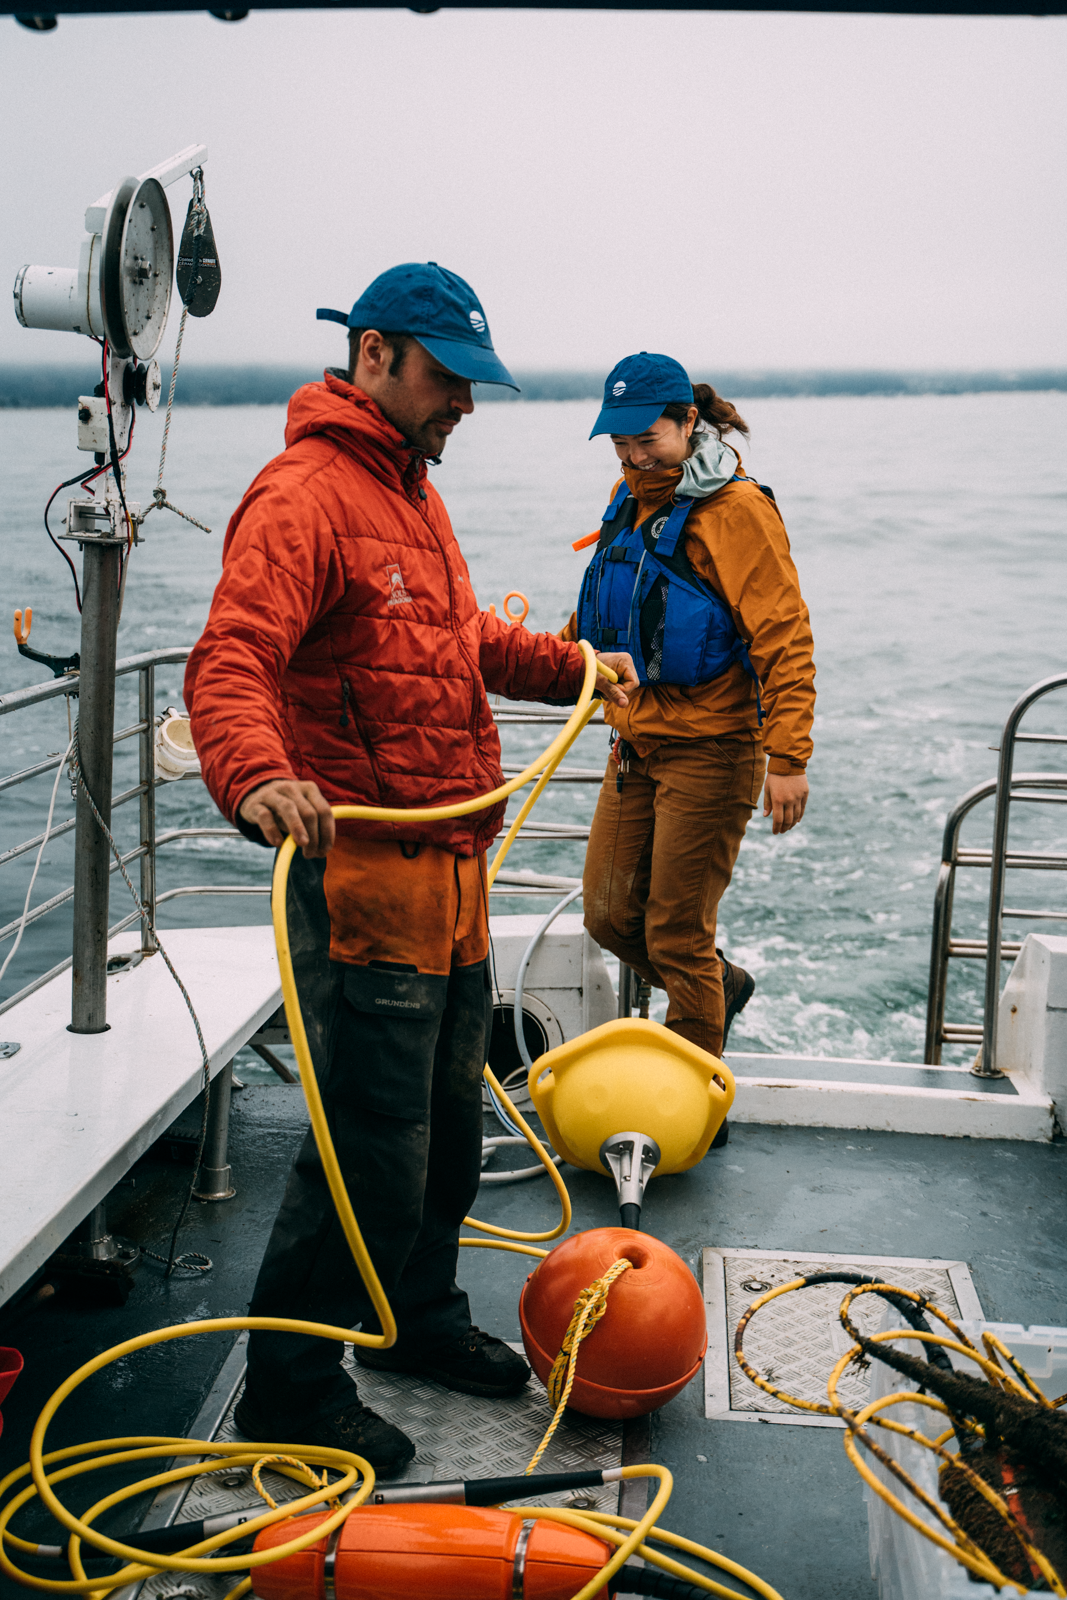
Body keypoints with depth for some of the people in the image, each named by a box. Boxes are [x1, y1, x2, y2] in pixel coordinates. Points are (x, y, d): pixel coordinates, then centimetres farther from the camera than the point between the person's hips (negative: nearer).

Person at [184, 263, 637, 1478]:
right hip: (364, 875, -10)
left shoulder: (411, 490, 19)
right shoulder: (303, 496, -14)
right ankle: (290, 1383, 13)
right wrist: (255, 774, -47)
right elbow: (229, 664, -29)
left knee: (448, 1115, 19)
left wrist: (569, 665, 30)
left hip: (450, 872, 10)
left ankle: (420, 1318, 38)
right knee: (371, 1140, -4)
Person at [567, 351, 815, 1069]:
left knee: (676, 934, -1)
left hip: (710, 749, -8)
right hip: (636, 744, 8)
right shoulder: (632, 498, 11)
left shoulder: (735, 509, -14)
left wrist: (788, 759, -24)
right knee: (610, 913, 11)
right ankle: (723, 985, 38)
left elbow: (785, 638, -19)